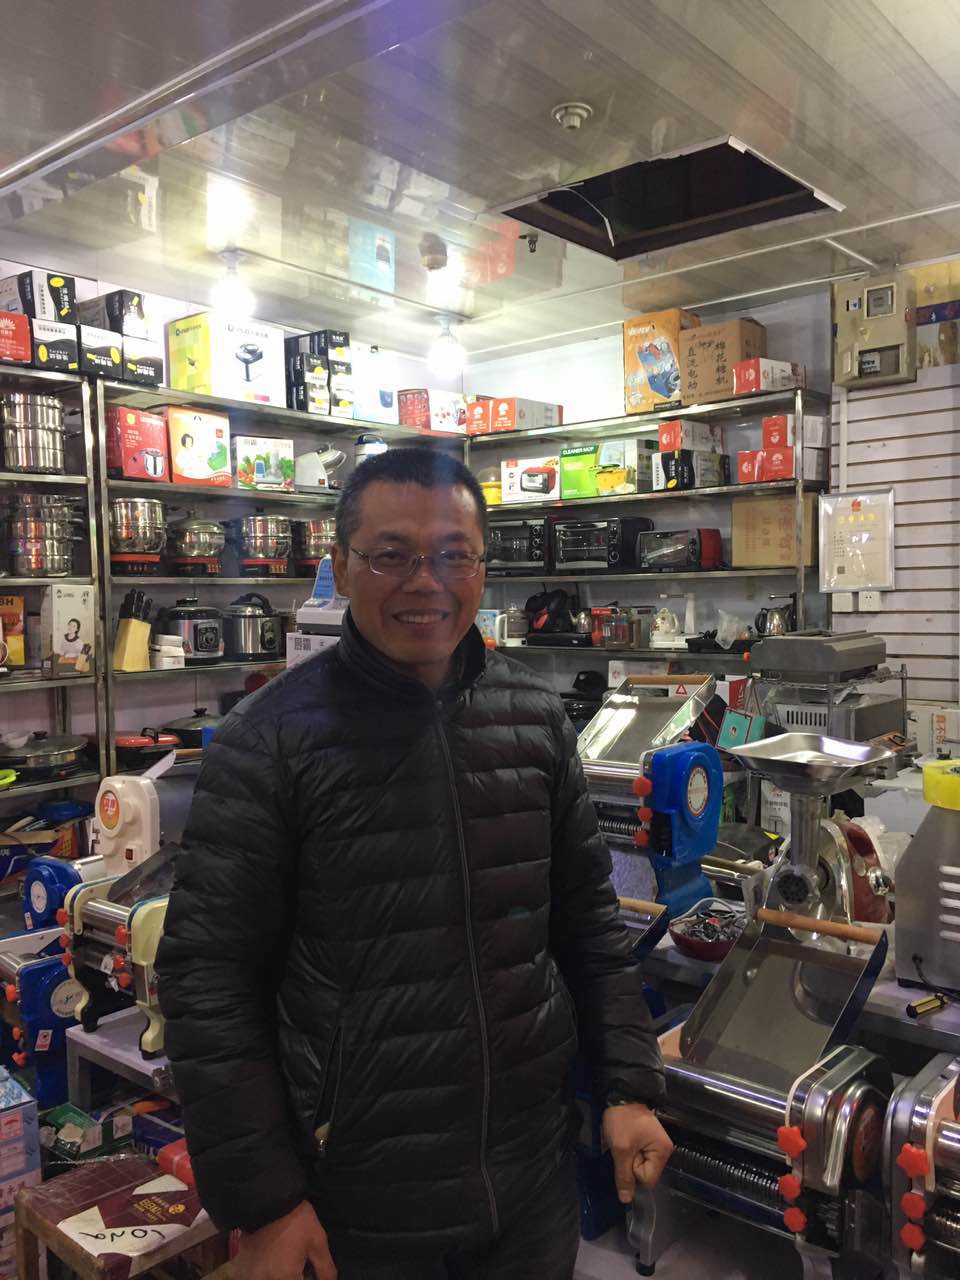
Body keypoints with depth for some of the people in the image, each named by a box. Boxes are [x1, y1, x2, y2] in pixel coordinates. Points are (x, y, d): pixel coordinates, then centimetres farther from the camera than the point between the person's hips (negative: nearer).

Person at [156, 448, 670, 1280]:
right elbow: (209, 976, -11)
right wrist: (260, 1198, -10)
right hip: (359, 1194, -3)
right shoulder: (271, 738, -13)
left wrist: (631, 1083, 2)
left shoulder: (536, 718, -1)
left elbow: (588, 919, 6)